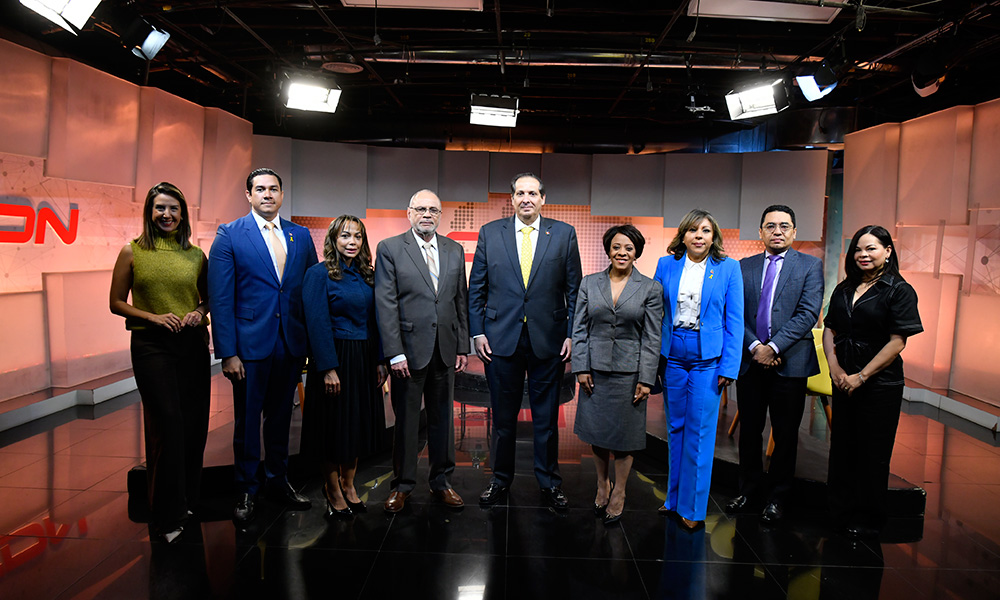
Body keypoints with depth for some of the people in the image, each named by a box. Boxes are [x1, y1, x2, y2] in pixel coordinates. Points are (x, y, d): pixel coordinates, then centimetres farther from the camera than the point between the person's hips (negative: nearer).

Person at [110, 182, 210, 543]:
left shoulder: (196, 255, 8)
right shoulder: (132, 252, 2)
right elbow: (116, 302, 4)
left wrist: (200, 312, -3)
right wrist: (152, 316, -11)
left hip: (193, 344, 3)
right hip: (151, 345, -3)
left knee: (195, 425, 7)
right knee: (167, 424, -7)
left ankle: (187, 498, 28)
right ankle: (168, 516, 5)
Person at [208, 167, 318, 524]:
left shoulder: (301, 236, 8)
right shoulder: (229, 235, -3)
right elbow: (220, 298, -7)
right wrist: (227, 352, -12)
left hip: (291, 344, 4)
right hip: (251, 344, -3)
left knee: (281, 415, 16)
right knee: (247, 419, 8)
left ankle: (278, 481, 32)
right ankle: (246, 491, 23)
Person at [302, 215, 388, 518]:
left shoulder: (367, 275, 9)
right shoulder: (319, 274, -9)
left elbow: (373, 320, 10)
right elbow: (317, 324, -14)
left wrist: (380, 360, 4)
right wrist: (328, 368, -19)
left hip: (364, 360, 6)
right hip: (334, 358, -6)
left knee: (358, 423, 13)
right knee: (334, 424, 5)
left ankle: (348, 484, 29)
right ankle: (333, 489, 23)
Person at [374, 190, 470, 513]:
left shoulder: (454, 250, 10)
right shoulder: (390, 248, -2)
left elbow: (461, 301, 11)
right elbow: (385, 304, -7)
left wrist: (463, 346, 6)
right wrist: (395, 352, -13)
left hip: (445, 349, 4)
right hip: (409, 349, -4)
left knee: (443, 417, 12)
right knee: (405, 419, 6)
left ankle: (441, 481, 27)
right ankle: (402, 484, 22)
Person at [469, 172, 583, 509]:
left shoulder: (564, 234, 3)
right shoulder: (490, 233, 5)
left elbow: (574, 289, 4)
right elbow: (476, 288, 6)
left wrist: (571, 335, -2)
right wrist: (477, 332, -1)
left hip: (548, 340, 0)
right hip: (501, 339, 1)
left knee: (547, 417, 9)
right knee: (503, 416, 11)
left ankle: (549, 483, 26)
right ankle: (501, 479, 29)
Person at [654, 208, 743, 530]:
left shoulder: (728, 268, -2)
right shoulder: (666, 265, 4)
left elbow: (734, 321, -2)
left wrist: (729, 367, -7)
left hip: (707, 358, -3)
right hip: (672, 356, 3)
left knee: (699, 431, 0)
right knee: (675, 428, 11)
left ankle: (692, 507, 12)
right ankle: (674, 498, 25)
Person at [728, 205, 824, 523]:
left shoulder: (811, 266, 1)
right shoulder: (744, 267, 9)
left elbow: (808, 314, -9)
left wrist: (774, 347, -17)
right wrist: (754, 347, -11)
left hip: (789, 362, -2)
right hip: (750, 361, 3)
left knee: (785, 434, 7)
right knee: (749, 430, 11)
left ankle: (777, 497, 21)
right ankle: (750, 490, 27)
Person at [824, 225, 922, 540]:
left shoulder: (899, 290, -8)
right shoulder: (844, 289, 9)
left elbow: (897, 342, -13)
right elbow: (830, 329, 9)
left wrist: (861, 376, -15)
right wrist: (835, 367, -6)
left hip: (880, 384, -5)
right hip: (843, 380, 5)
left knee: (872, 453, 5)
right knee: (842, 446, 13)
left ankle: (868, 519, 21)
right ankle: (841, 509, 28)